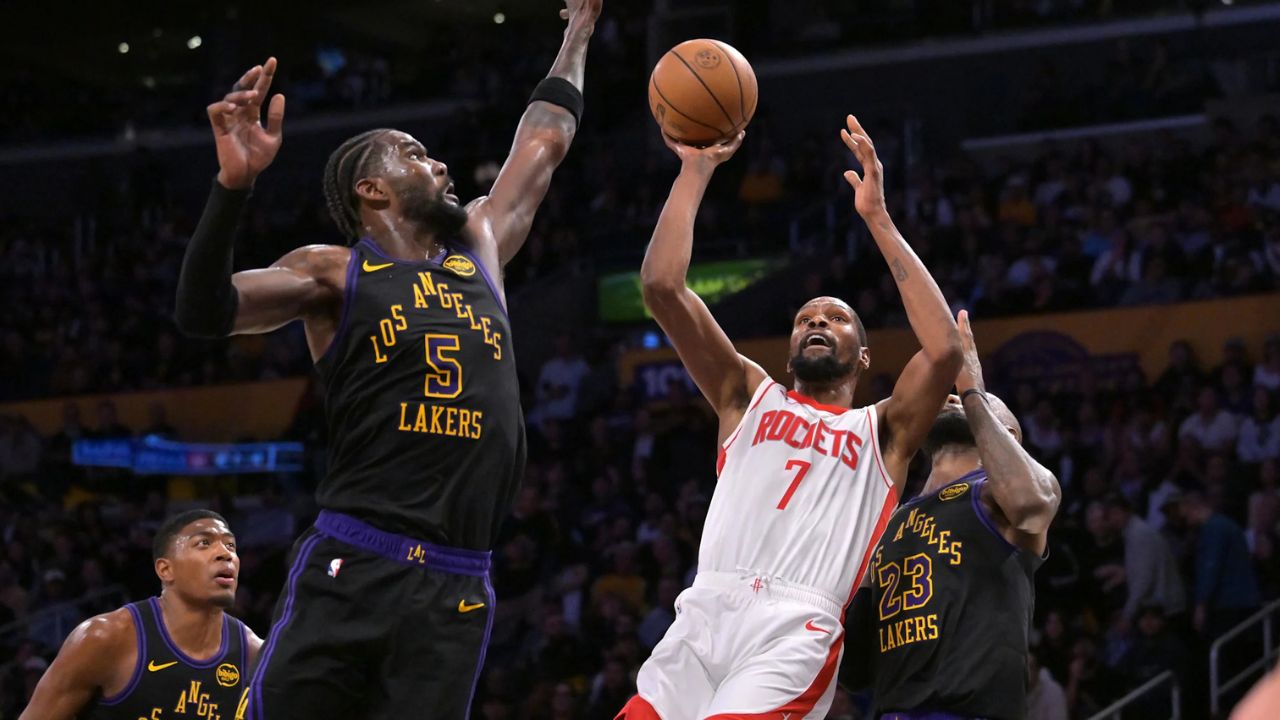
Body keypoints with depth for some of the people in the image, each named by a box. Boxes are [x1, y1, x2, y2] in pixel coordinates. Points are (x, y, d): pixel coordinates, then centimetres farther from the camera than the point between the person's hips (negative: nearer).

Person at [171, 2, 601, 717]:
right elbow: (206, 311, -11)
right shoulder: (335, 274, 4)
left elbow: (545, 142, 34)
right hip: (351, 571, -4)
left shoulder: (481, 246, 21)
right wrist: (236, 181, -23)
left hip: (457, 591, 4)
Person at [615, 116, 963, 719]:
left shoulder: (883, 430, 19)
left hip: (796, 634, -3)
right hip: (701, 617, 3)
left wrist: (879, 221, 1)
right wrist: (696, 170, 10)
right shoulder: (752, 398, 24)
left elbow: (944, 351, -2)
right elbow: (662, 286, 14)